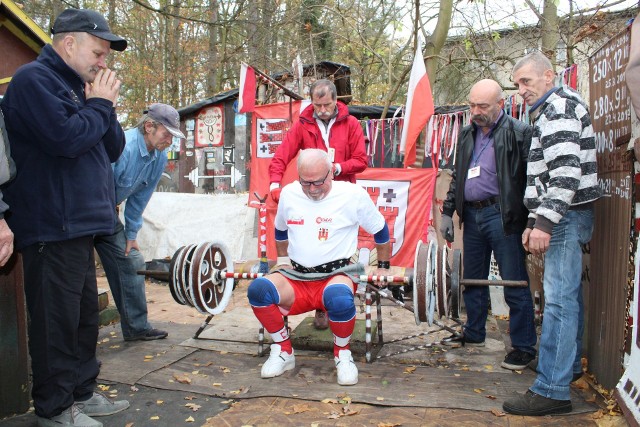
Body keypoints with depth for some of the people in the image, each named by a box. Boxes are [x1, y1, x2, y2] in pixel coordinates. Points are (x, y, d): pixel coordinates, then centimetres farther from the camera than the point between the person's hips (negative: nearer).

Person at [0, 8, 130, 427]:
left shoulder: (76, 86, 19)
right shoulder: (34, 78, -8)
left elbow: (113, 150, 16)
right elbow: (66, 139, -23)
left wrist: (105, 107, 2)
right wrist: (100, 106, -8)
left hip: (79, 224, 9)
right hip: (52, 227, -9)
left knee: (85, 314, 14)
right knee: (57, 318, -2)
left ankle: (82, 391, 26)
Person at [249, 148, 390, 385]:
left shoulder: (353, 194, -6)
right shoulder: (289, 193, 5)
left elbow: (381, 230, 8)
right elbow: (280, 230, 25)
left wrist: (383, 267, 11)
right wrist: (282, 259, 25)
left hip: (337, 273, -3)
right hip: (296, 277, 4)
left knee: (339, 298, -40)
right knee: (258, 289, -26)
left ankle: (342, 354, -8)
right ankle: (283, 351, -3)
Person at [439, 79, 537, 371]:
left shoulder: (519, 133, -8)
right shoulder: (468, 134, 14)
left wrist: (530, 223, -19)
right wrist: (447, 212, 16)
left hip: (502, 216, -7)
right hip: (472, 214, 7)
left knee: (515, 284, 0)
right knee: (472, 279, 16)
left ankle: (524, 347, 12)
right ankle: (473, 333, 33)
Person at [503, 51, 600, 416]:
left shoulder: (560, 106, -10)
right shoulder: (549, 112, 23)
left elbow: (566, 170, -22)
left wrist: (545, 221, -25)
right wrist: (535, 221, 21)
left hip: (567, 215, -11)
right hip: (563, 217, 11)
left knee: (559, 299, -10)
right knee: (569, 295, 17)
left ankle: (552, 391, -7)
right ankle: (571, 366, 31)